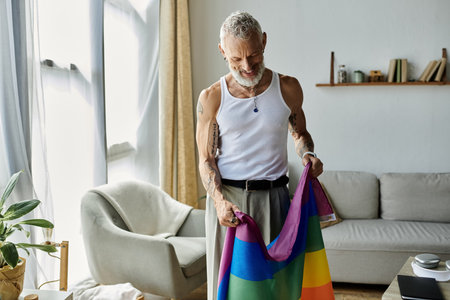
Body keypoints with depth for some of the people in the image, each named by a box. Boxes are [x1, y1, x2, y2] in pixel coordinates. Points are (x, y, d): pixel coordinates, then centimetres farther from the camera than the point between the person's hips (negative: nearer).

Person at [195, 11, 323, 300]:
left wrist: (308, 154, -3)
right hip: (226, 196, -1)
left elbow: (300, 132, 19)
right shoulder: (212, 97, -1)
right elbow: (206, 158, 0)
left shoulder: (288, 88, 3)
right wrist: (219, 200, -16)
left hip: (273, 196, 1)